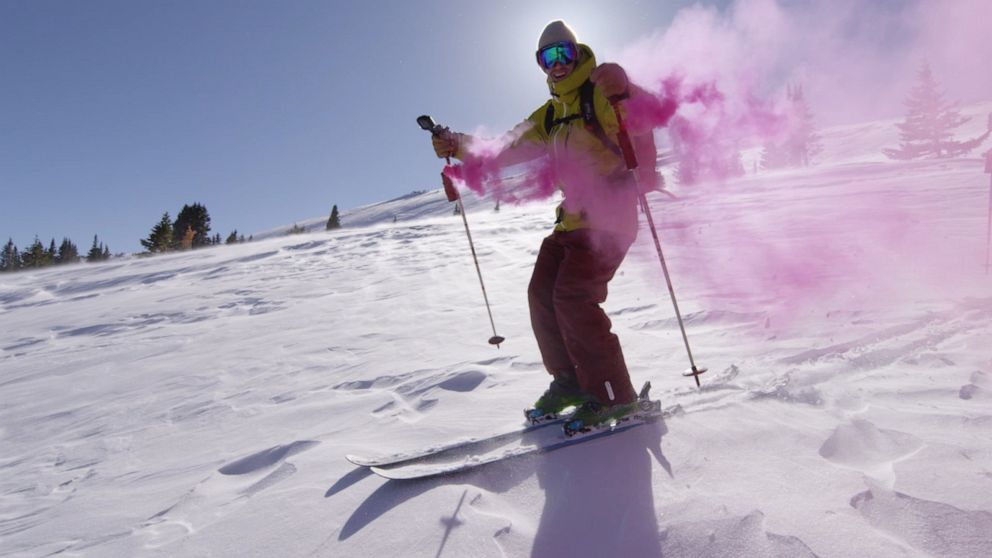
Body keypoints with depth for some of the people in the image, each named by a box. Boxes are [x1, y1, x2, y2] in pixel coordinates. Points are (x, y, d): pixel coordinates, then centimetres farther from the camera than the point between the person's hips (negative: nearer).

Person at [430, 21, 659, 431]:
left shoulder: (602, 93, -4)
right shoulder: (548, 118, 19)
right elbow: (504, 150, 19)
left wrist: (622, 90, -40)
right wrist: (458, 147, 6)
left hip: (610, 216, -8)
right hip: (573, 219, 8)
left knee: (573, 298, -18)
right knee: (542, 294, 2)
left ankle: (615, 396, -7)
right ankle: (569, 381, 17)